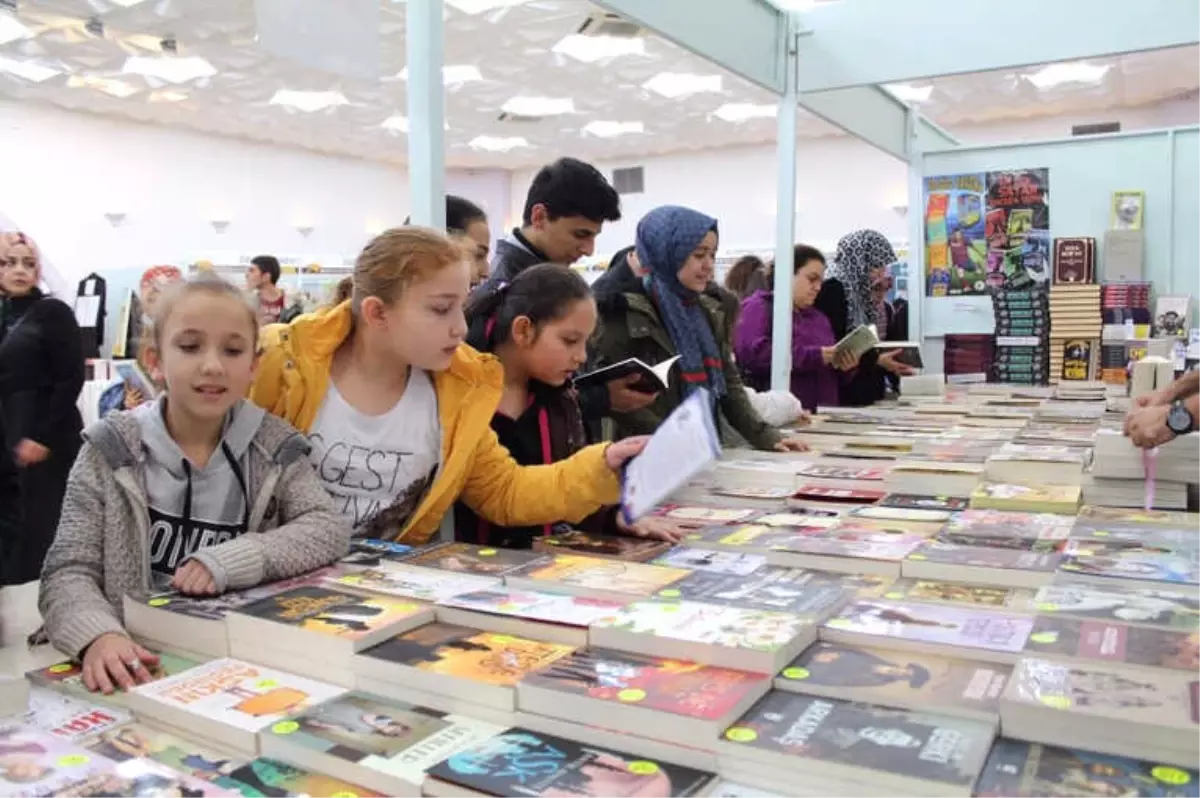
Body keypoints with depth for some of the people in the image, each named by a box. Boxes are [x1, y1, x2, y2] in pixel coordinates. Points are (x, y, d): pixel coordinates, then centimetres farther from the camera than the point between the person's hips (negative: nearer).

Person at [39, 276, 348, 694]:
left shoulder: (272, 445, 2)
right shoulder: (110, 451, -2)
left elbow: (330, 529, -5)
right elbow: (68, 572, -5)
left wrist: (231, 559, -19)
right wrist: (99, 636, -25)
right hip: (142, 666, 0)